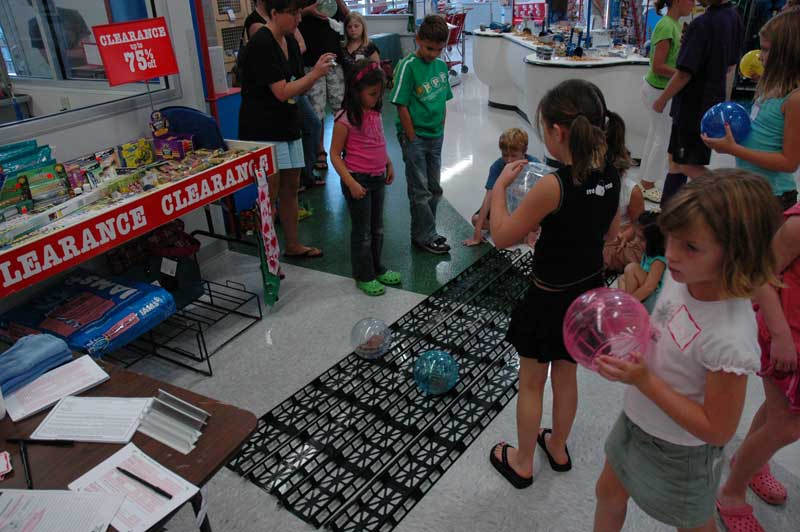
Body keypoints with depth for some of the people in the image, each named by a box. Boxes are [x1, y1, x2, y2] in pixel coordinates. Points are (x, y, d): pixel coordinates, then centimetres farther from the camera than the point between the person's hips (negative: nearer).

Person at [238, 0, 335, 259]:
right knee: (270, 194, -4)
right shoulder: (261, 44, -16)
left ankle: (293, 245, 26)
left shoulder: (290, 42, 10)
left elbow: (299, 89, 10)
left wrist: (317, 72, -6)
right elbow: (282, 92, -20)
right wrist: (315, 73, -15)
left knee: (291, 187, 14)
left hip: (288, 126, 8)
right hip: (263, 130, -8)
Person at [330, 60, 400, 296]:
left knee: (377, 228, 18)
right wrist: (351, 183, -21)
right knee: (362, 231, 5)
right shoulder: (346, 119, -18)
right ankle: (364, 276, 19)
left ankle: (377, 268, 35)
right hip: (358, 180, -7)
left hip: (378, 178, 7)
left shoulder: (375, 113, 3)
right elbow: (335, 154, -16)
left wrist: (389, 165, 12)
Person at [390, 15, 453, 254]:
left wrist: (440, 130, 7)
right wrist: (412, 139, -14)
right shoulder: (408, 66, -14)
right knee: (420, 190, 2)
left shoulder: (441, 65, 5)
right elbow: (402, 106, -15)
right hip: (414, 137, -7)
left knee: (434, 188, 15)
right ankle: (425, 236, 14)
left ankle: (426, 232, 28)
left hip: (435, 136, 7)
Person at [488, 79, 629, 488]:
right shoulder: (611, 173, -6)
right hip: (589, 289, 7)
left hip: (551, 298, -7)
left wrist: (500, 186, -7)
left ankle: (522, 463, 34)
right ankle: (558, 447, 46)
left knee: (531, 384, 15)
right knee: (565, 376, 26)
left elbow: (502, 236, -18)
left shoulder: (554, 186, -28)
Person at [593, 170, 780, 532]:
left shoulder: (730, 339, -36)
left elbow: (717, 430, -26)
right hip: (636, 421, 6)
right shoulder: (681, 276, -15)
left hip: (678, 454, -6)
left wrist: (644, 380, -31)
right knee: (608, 494, 28)